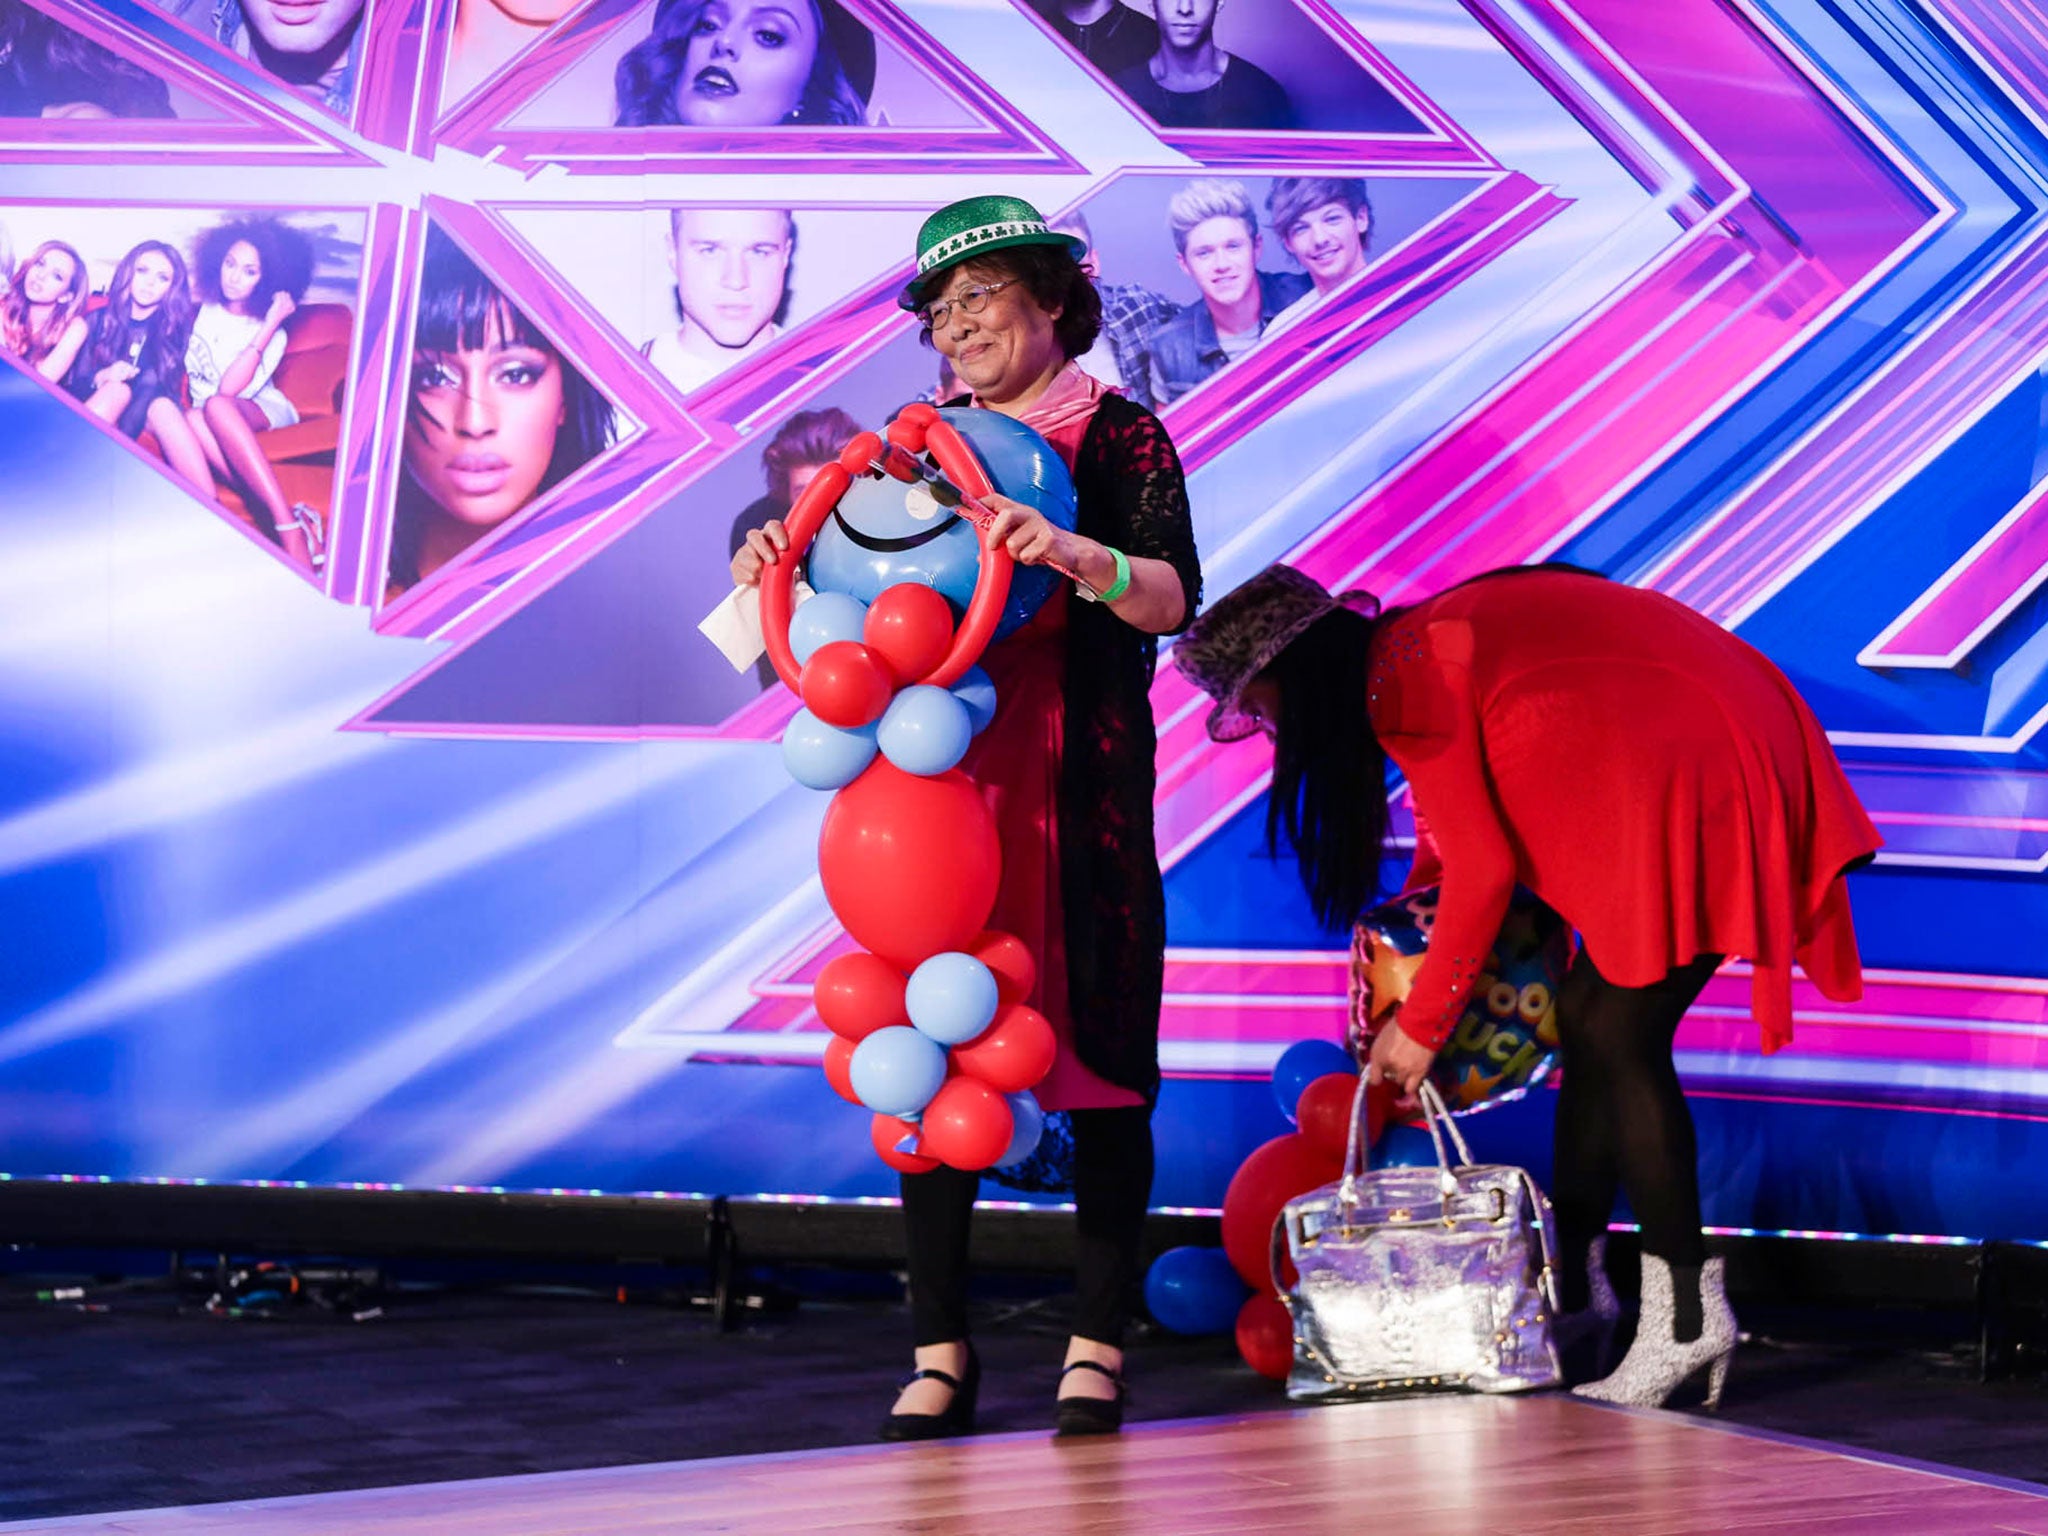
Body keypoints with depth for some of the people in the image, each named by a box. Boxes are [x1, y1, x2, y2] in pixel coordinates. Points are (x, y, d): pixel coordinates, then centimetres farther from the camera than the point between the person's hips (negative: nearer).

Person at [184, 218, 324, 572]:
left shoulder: (271, 334, -4)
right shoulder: (202, 312, 7)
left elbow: (228, 389, -20)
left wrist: (271, 323, -20)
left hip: (262, 411, -2)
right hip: (209, 415, 2)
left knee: (216, 407, -39)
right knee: (193, 419, -37)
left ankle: (289, 530, -51)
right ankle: (292, 518, -46)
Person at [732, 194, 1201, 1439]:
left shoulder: (1117, 434, 3)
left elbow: (1172, 599, -10)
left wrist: (1076, 552, -29)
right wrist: (776, 557, -6)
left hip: (1080, 784, -4)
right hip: (937, 776, 4)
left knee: (1100, 1047, -3)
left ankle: (1099, 1345, 4)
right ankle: (941, 1349, 5)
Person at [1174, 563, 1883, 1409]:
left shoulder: (1407, 683, -17)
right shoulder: (1412, 649, 13)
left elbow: (1481, 871, -16)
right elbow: (1456, 830, 25)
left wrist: (1421, 1026, -7)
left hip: (1693, 778, -10)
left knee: (1620, 1038, -11)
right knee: (1587, 1019, 10)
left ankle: (1685, 1319, -9)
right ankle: (1575, 1284, 16)